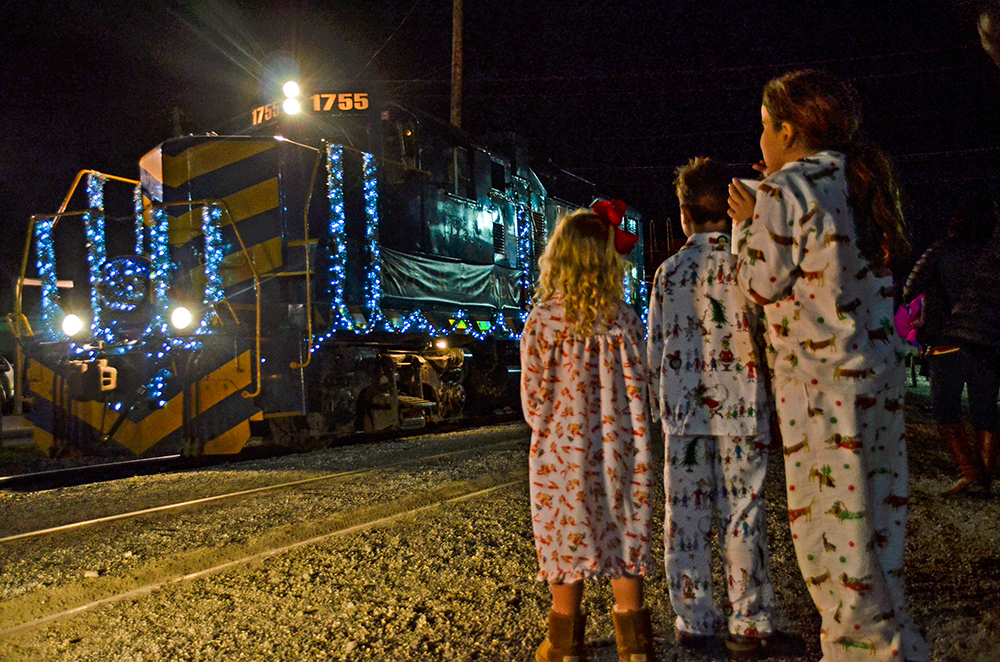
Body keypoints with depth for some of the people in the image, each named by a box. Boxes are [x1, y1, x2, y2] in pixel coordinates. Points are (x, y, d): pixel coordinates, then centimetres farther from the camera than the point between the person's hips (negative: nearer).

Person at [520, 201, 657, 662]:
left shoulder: (540, 321, -10)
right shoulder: (625, 319, -5)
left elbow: (532, 396, -5)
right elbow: (638, 388, -1)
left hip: (562, 450, -1)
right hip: (619, 449, 2)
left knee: (564, 535, 9)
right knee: (623, 531, 10)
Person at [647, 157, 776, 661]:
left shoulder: (668, 271, 5)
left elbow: (656, 348, 8)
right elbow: (769, 336, -4)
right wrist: (771, 398, 6)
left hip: (684, 410, 2)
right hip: (740, 407, -2)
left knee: (686, 515, 8)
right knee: (741, 516, 4)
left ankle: (693, 619, 15)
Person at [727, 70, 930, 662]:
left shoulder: (785, 192, -13)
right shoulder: (864, 178, 11)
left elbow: (761, 284, -8)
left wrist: (748, 223, 5)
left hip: (822, 375, -8)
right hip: (881, 364, 8)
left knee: (832, 509, 1)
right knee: (876, 502, 15)